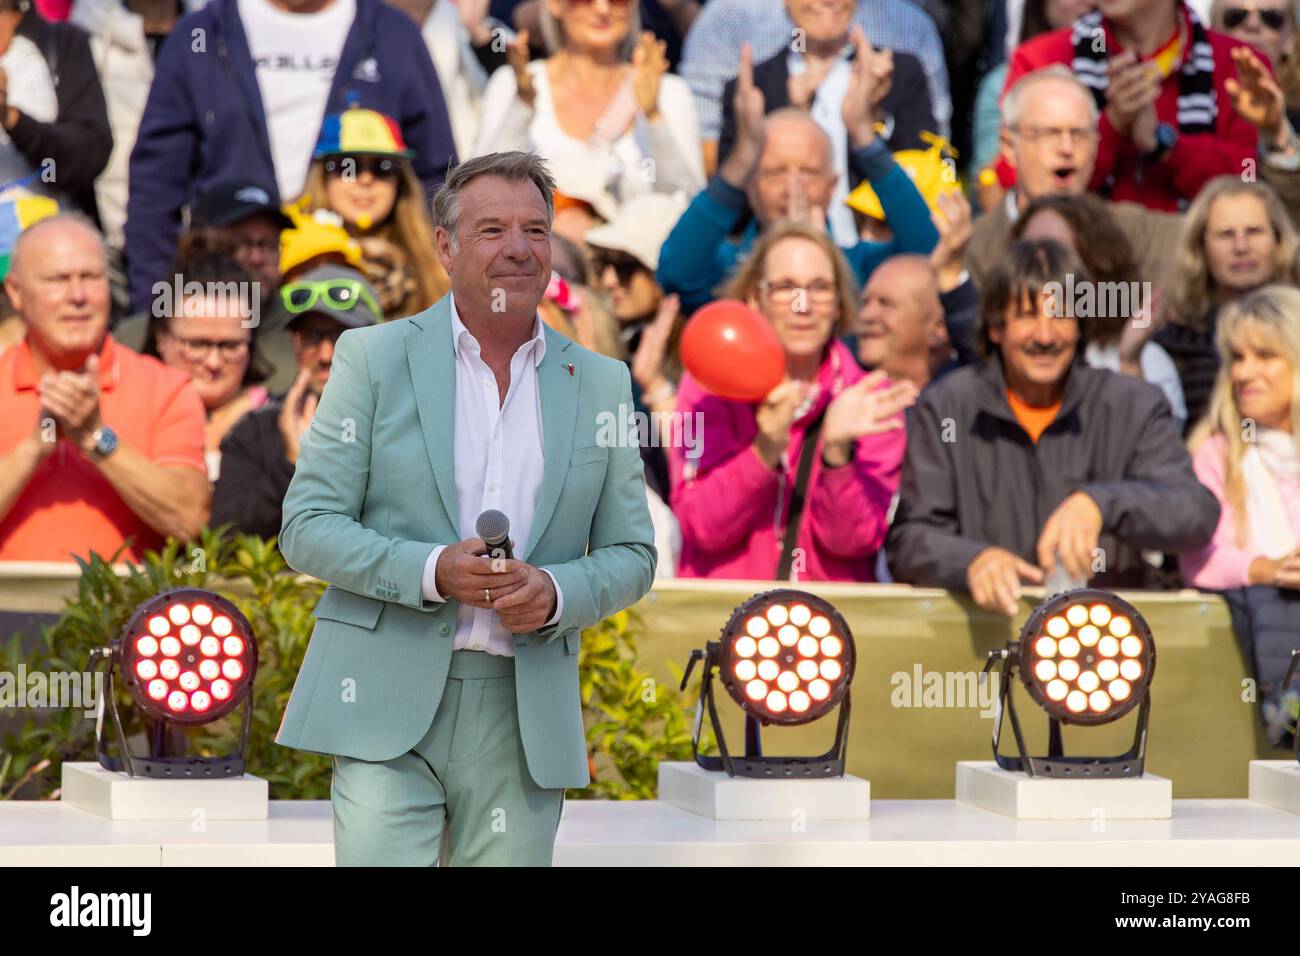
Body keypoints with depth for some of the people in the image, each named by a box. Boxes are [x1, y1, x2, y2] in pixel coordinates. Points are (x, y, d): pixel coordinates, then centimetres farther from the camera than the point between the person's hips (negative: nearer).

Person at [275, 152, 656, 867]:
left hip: (524, 723, 3)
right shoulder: (373, 357, 4)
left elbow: (631, 554, 14)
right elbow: (306, 527, 1)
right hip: (387, 708, -3)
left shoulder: (601, 385, 12)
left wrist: (556, 593, -9)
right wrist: (431, 570, -15)